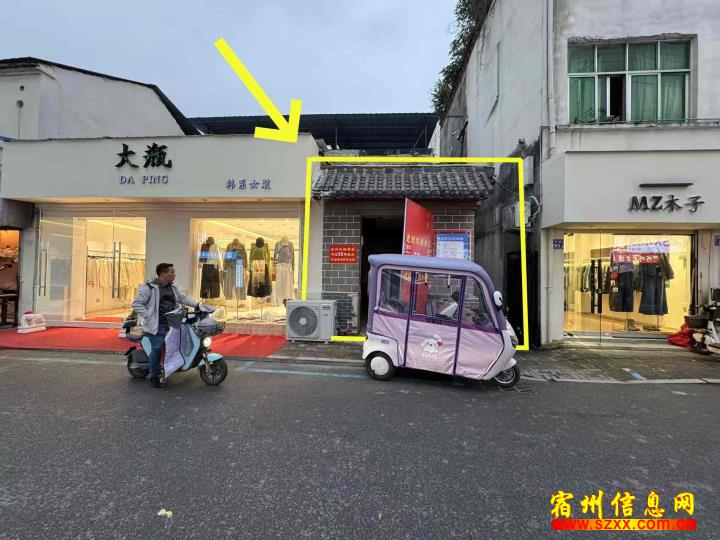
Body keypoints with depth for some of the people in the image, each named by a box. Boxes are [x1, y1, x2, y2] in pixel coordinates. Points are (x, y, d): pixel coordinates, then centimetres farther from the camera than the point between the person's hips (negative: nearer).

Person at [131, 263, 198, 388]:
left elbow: (183, 298, 21)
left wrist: (196, 305, 7)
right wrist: (149, 317, -16)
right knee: (157, 348, -12)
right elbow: (136, 304, -9)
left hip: (171, 324, 7)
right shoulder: (149, 288, -9)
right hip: (157, 326, -7)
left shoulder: (173, 288, 13)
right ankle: (154, 377, 3)